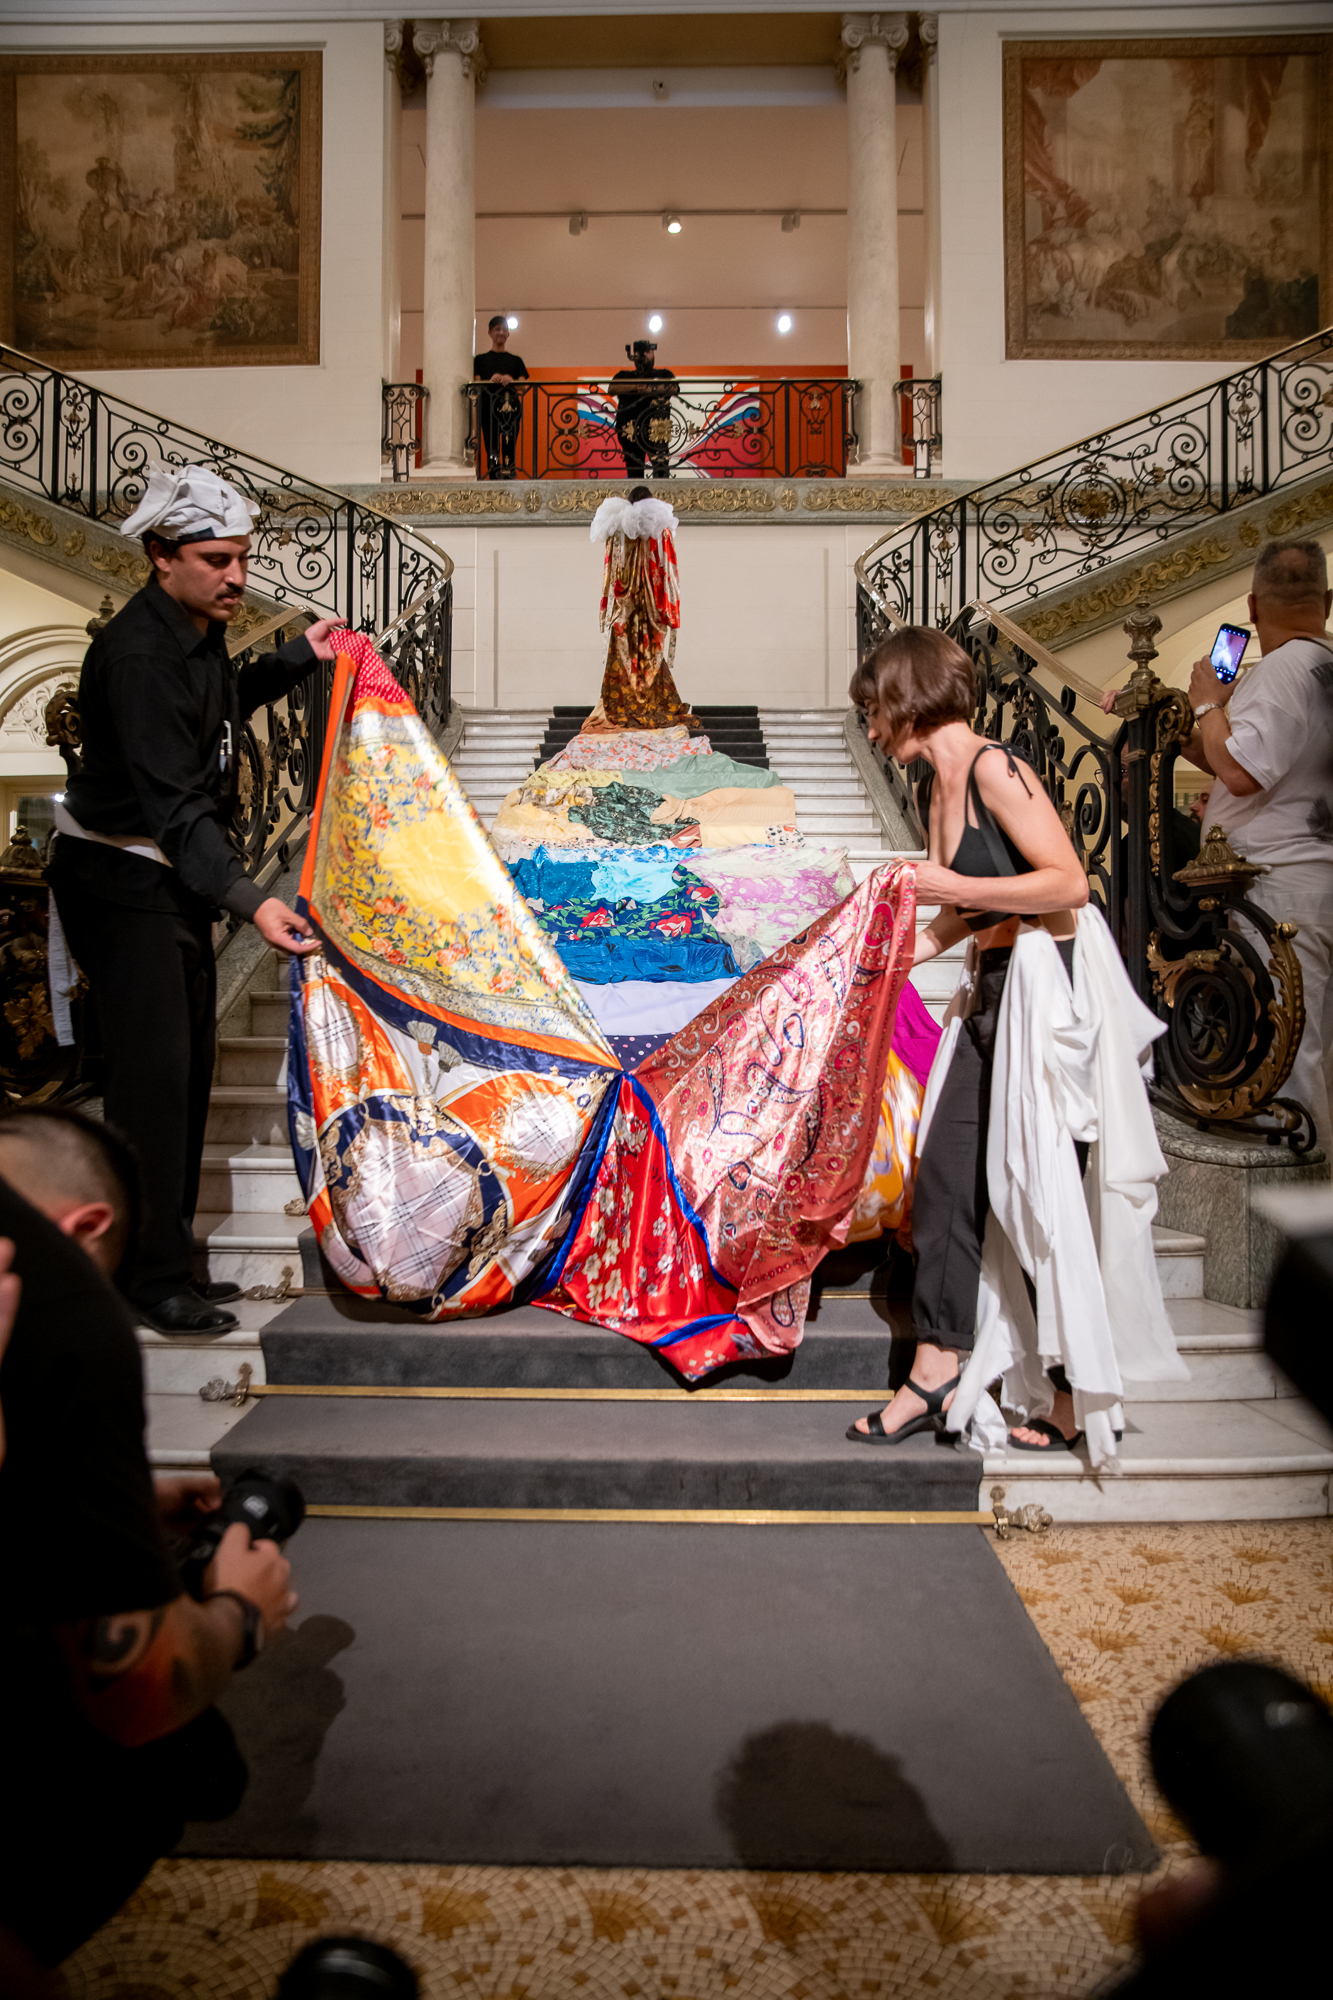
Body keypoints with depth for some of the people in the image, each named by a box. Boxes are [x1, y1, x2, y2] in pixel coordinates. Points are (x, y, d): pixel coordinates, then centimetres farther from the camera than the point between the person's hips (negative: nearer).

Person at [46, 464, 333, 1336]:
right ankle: (154, 1278, -2)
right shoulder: (139, 655, -23)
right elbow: (174, 803, -30)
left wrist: (298, 660, 22)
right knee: (154, 1067, -11)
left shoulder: (199, 631, 6)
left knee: (187, 1066, 12)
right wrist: (250, 899, -40)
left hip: (175, 876, 10)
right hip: (120, 879, -10)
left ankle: (169, 1260, 23)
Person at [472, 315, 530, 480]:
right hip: (489, 408, -1)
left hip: (511, 407, 1)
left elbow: (523, 384, 6)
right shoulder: (480, 360, 16)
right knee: (492, 451, -7)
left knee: (509, 450, -7)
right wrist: (491, 380, -18)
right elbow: (476, 384, 4)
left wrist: (510, 381, -17)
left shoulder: (516, 360, 18)